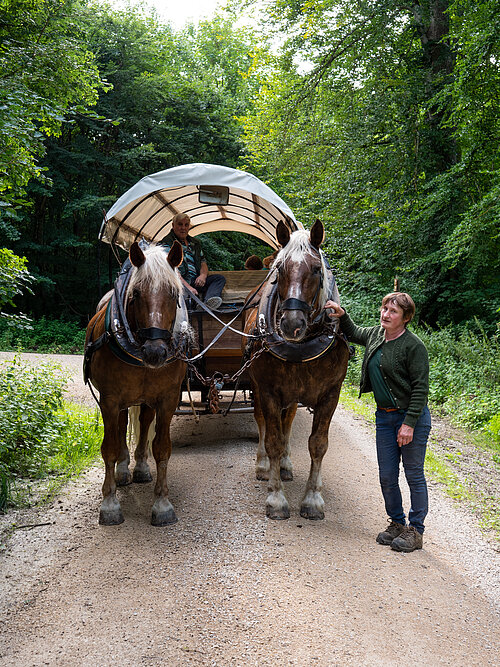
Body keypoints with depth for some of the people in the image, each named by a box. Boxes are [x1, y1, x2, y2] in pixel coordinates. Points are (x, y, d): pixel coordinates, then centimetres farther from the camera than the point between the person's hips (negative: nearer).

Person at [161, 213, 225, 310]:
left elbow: (203, 263, 27)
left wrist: (203, 275, -1)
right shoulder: (167, 242, 1)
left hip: (195, 281, 6)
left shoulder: (195, 243, 24)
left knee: (219, 278, -16)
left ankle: (209, 300, -44)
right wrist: (187, 287, -22)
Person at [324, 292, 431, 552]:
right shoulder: (375, 334, 6)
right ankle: (396, 523, 28)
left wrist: (410, 423, -19)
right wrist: (341, 315, 8)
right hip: (384, 416, 7)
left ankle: (415, 531, 15)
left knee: (414, 475, 4)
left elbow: (420, 387, -16)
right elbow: (354, 334, 28)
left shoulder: (413, 345, -15)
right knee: (386, 477, 11)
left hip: (412, 417, -7)